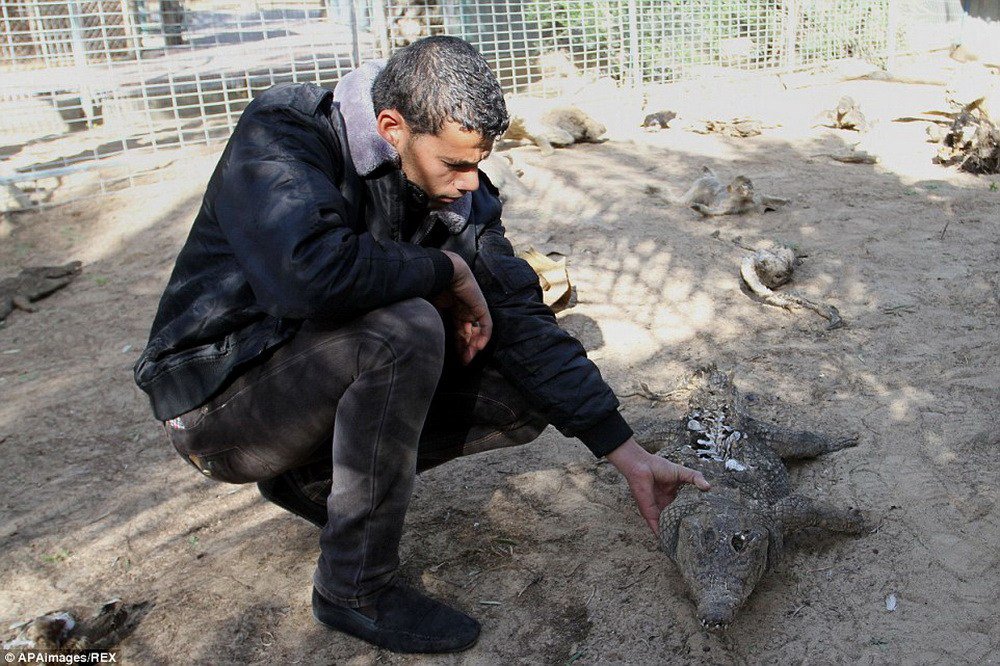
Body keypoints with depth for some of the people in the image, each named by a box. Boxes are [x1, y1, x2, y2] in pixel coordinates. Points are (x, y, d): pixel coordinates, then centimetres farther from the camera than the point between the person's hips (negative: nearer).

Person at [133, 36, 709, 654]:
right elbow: (311, 271, -41)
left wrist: (630, 455, -11)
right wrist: (448, 270, -25)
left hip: (324, 383, 6)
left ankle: (312, 475, 7)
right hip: (217, 394, -6)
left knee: (526, 397, -5)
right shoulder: (281, 132, -21)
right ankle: (356, 589, -16)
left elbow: (524, 324, -7)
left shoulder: (459, 190, -5)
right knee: (406, 331, -33)